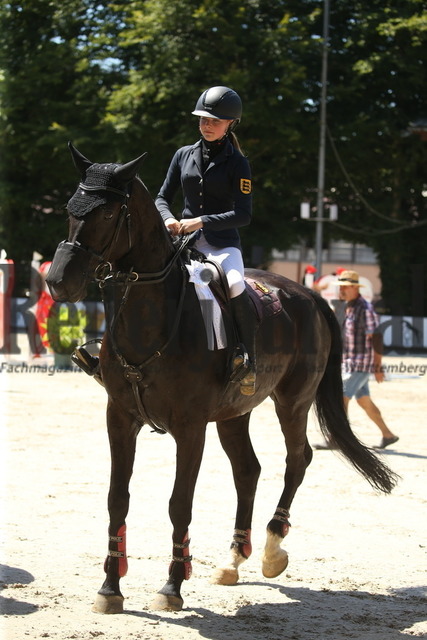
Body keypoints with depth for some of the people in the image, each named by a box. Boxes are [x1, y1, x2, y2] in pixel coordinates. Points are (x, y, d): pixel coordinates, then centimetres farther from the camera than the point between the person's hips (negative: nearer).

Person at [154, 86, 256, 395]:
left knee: (235, 286, -33)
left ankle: (248, 358, -19)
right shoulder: (184, 155, 10)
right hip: (185, 242, 4)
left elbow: (244, 214, -10)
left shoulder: (237, 163, -2)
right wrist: (168, 218, -10)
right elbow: (163, 198, 13)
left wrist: (201, 221, -20)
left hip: (223, 244, -4)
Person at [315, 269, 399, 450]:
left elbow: (375, 340, -16)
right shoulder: (346, 308, 12)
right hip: (349, 363, 9)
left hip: (361, 364, -9)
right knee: (364, 401, 14)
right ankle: (388, 435, 23)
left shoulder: (366, 310, -15)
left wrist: (378, 368, -16)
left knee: (342, 398, -12)